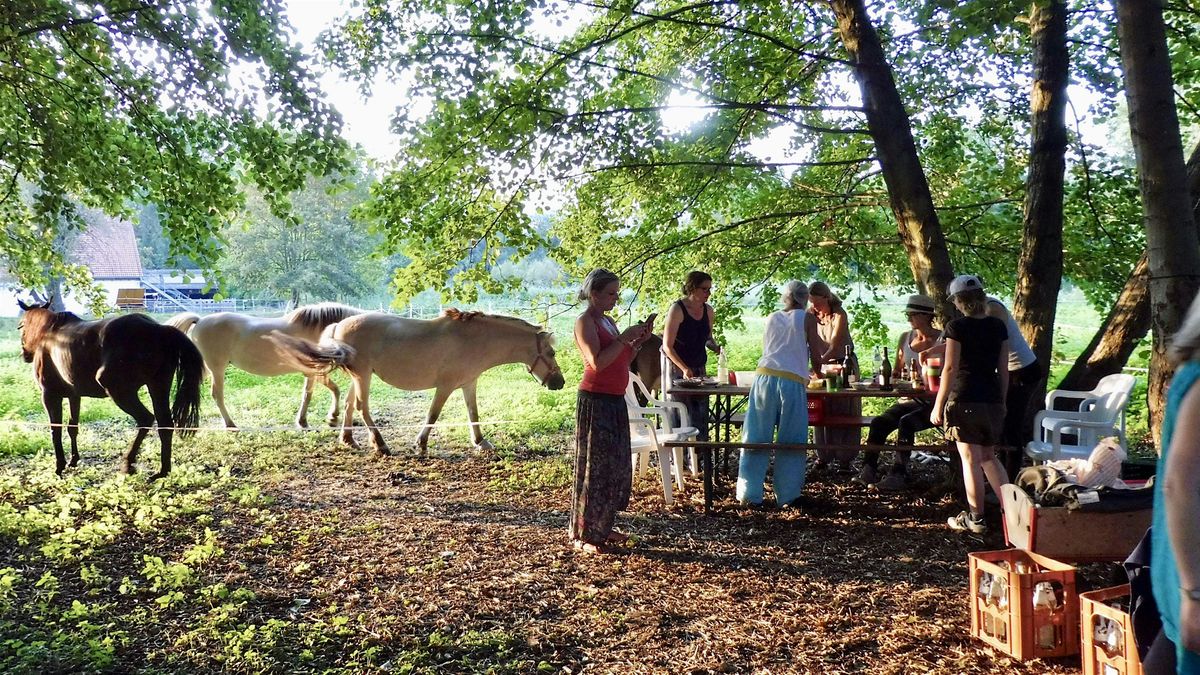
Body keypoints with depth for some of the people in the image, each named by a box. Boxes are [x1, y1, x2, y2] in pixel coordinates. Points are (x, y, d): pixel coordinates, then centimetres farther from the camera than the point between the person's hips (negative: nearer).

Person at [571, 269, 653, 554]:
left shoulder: (608, 321, 15)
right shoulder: (585, 322, -10)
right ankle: (584, 535, 4)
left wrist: (637, 342, 5)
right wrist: (624, 338, -19)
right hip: (595, 401, -9)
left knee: (617, 466, 12)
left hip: (615, 401, 9)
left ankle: (603, 527, 23)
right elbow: (597, 361, -22)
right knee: (595, 466, -5)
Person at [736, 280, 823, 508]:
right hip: (792, 381, -3)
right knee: (791, 442, 6)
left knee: (756, 438, 6)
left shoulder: (771, 319, 19)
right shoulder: (807, 319, 7)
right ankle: (787, 495, 10)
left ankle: (750, 494, 8)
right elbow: (815, 355, 8)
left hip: (764, 376, 3)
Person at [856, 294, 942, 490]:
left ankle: (898, 474, -29)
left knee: (906, 423, -32)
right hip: (909, 399, 5)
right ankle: (868, 469, -20)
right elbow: (897, 371, 20)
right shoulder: (905, 338, 14)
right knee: (878, 422, -20)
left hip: (932, 402, -5)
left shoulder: (941, 339, -3)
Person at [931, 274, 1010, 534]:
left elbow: (950, 368, -12)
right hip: (992, 400, 5)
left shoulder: (957, 327, -10)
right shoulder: (998, 327, 5)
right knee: (989, 456, 19)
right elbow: (1004, 369, 9)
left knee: (971, 460, 2)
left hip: (964, 400, -5)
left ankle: (975, 518, 8)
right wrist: (1001, 400, 20)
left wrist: (938, 405, -7)